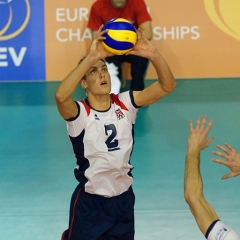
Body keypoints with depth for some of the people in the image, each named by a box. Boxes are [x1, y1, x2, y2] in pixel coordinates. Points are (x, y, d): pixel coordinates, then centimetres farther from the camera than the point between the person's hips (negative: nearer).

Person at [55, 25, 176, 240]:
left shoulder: (125, 103, -5)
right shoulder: (80, 112, -17)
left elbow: (168, 86, -13)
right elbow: (61, 96, -40)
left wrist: (153, 55, -33)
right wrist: (91, 57, -48)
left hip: (123, 197, 4)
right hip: (90, 201, -4)